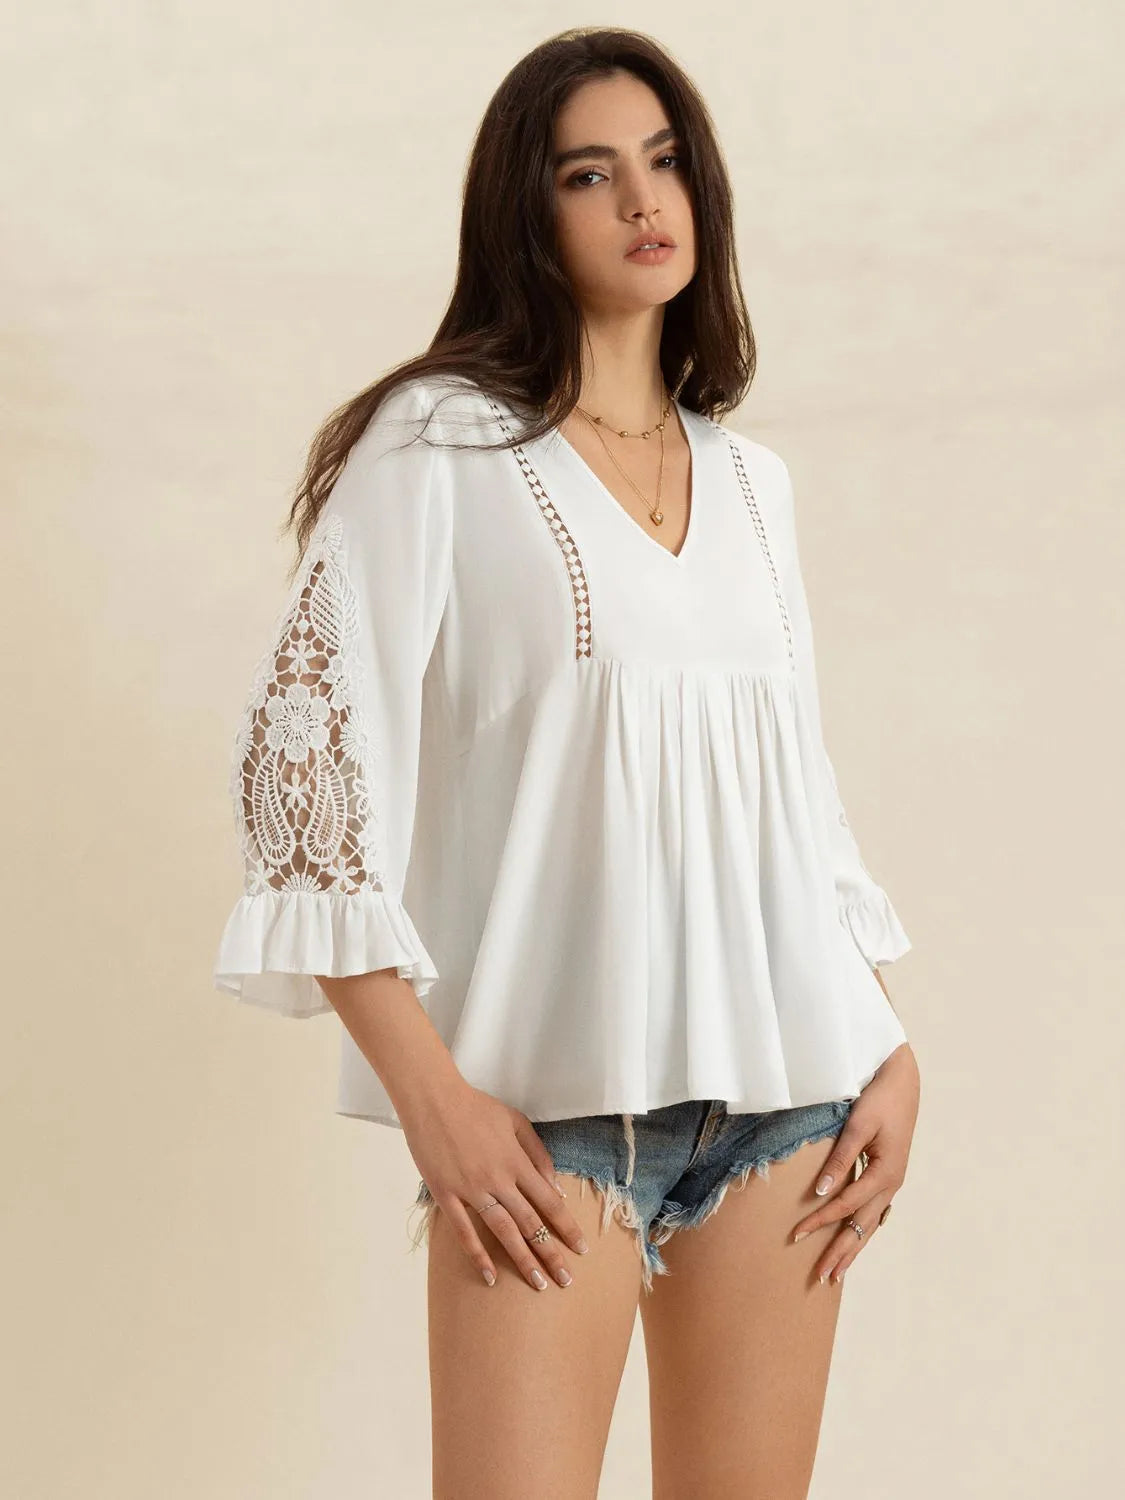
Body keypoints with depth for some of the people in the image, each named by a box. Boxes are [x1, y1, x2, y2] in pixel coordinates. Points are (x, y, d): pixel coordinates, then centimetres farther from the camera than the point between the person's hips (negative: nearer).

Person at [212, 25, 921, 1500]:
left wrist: (892, 1046, 8)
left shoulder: (751, 481, 15)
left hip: (786, 1079, 5)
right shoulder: (438, 444, -1)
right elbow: (303, 761, -7)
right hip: (551, 1095, -4)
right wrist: (430, 1093, -13)